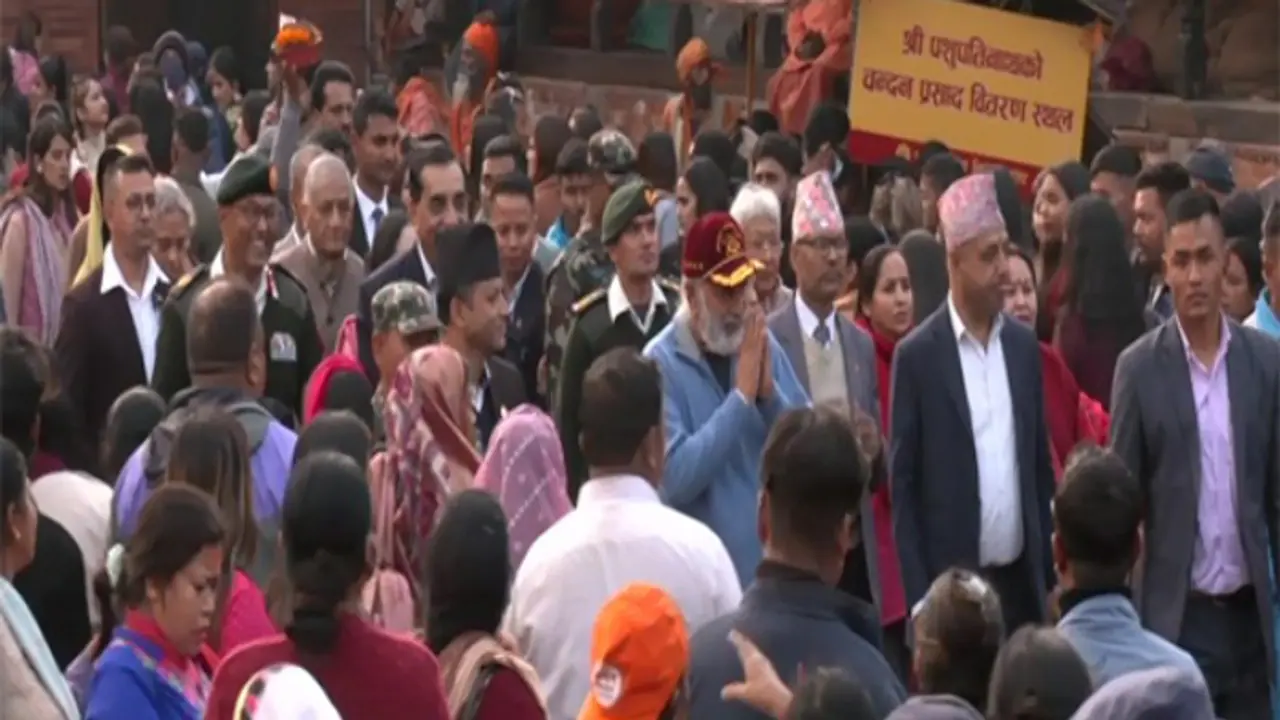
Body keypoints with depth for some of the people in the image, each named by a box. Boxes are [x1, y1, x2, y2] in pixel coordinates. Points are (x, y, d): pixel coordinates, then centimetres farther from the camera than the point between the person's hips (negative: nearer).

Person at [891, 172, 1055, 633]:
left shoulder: (1024, 346, 9)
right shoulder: (918, 355, -5)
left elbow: (1041, 466, 14)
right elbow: (902, 484, -5)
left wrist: (1046, 575, 10)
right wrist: (920, 598, -9)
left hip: (1021, 580, 4)